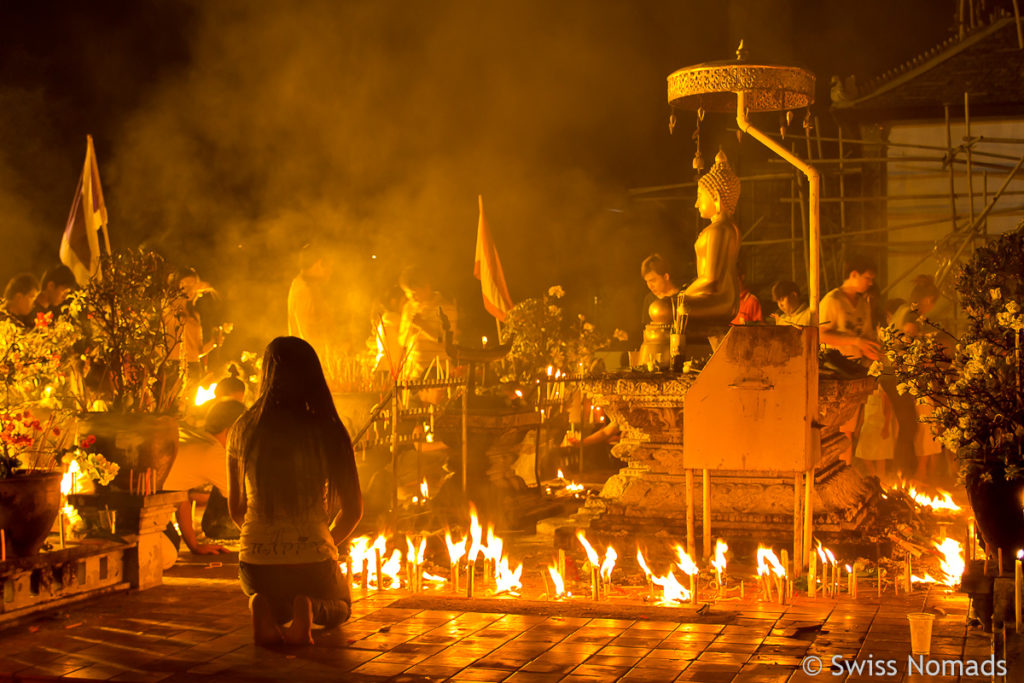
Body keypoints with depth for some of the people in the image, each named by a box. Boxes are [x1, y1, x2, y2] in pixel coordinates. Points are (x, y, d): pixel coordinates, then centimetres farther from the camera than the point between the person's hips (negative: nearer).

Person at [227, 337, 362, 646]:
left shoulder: (242, 430, -3)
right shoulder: (328, 432, -8)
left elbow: (236, 509, 8)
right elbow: (354, 510, -1)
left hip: (256, 563, 2)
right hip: (313, 564, -2)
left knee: (272, 597, 39)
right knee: (341, 607, 33)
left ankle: (265, 609, 1)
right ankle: (309, 608, -5)